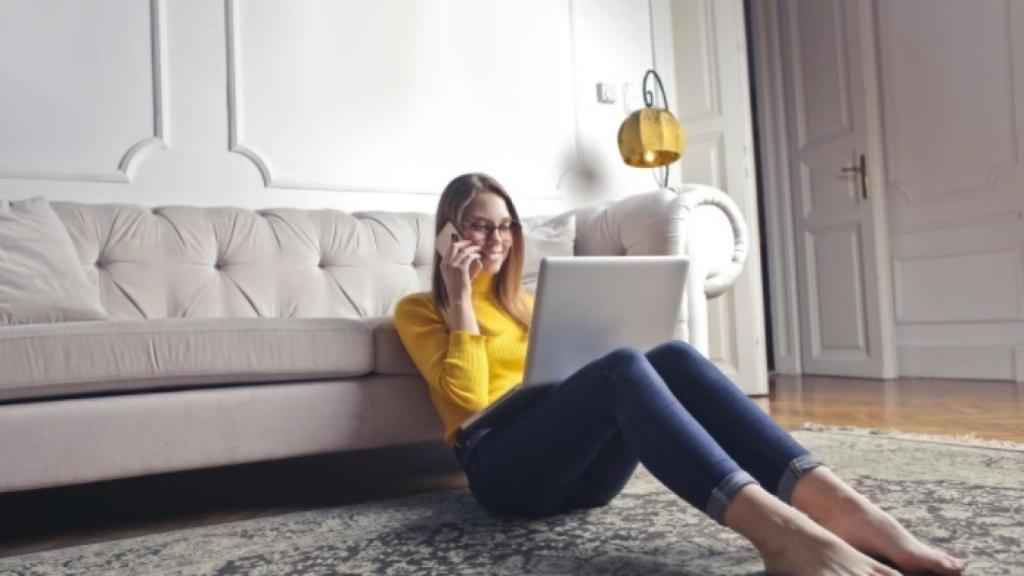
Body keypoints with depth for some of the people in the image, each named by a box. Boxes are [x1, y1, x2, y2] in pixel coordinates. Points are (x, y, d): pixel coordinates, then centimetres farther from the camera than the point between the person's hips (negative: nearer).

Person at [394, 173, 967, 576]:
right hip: (502, 466, -5)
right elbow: (468, 396, -5)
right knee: (621, 366, -35)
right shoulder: (419, 310, 12)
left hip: (580, 466, 5)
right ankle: (777, 529, -55)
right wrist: (461, 298, -5)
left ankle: (834, 503, -42)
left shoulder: (520, 301, 30)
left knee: (672, 357, -25)